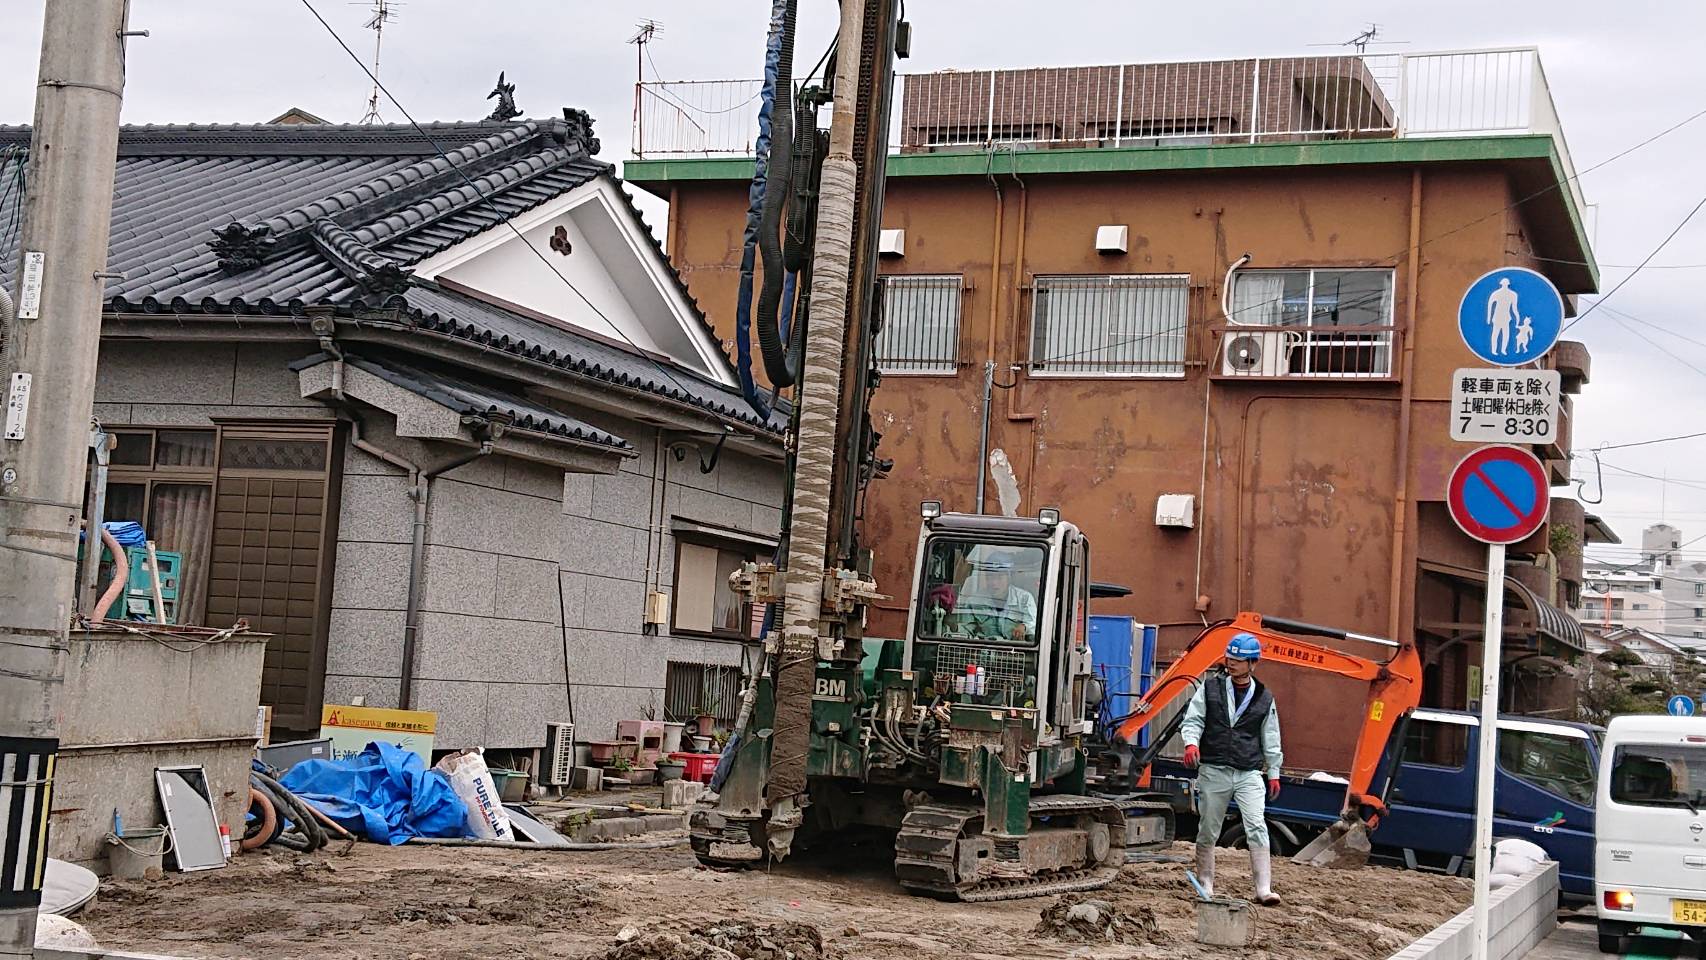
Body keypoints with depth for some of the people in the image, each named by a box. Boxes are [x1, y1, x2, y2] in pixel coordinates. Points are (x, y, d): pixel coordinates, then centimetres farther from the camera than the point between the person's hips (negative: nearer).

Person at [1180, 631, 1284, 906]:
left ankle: (1264, 889, -15)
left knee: (1257, 828, -13)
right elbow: (1193, 719, 1)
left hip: (1249, 773, 0)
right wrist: (1191, 742, -19)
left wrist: (1274, 773, 15)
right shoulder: (1210, 687, 4)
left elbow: (1270, 739, 15)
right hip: (1213, 770, 0)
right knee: (1208, 831, 8)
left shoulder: (1264, 698, 9)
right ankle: (1205, 884, 22)